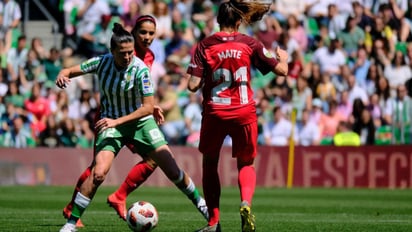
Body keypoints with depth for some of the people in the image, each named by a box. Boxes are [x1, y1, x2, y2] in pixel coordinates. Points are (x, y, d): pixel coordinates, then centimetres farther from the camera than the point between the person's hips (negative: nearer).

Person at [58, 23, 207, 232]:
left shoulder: (140, 69, -21)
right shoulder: (102, 63, -12)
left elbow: (148, 107, -20)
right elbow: (71, 71, -1)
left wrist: (117, 121, -27)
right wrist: (62, 75, -26)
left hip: (140, 121, -1)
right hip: (111, 123, 1)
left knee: (172, 170, -5)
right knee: (98, 173, -20)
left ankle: (202, 205, 19)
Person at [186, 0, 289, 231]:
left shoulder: (204, 46, -5)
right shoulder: (249, 44, -3)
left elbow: (193, 85, -10)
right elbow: (282, 70, 1)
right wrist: (283, 57, 24)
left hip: (215, 112, -1)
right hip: (244, 112, 1)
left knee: (210, 162, 19)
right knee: (246, 163, 17)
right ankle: (246, 203, -14)